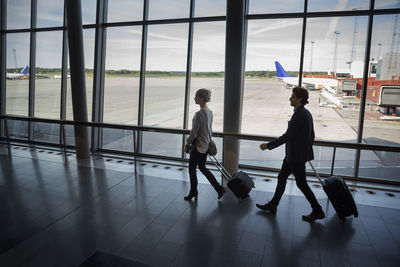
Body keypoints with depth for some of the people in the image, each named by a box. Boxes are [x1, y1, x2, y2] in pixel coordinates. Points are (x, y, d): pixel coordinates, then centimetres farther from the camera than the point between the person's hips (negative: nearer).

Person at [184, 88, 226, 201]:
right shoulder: (210, 112, 5)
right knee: (202, 167, 20)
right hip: (206, 145, 9)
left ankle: (193, 193, 23)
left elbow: (194, 132, -19)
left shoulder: (199, 114, -23)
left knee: (192, 168, 9)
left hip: (198, 146, -9)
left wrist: (187, 144, -6)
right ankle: (219, 189, 19)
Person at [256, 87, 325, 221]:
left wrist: (268, 145, -17)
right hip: (293, 155, 10)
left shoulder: (299, 114, -22)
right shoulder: (306, 113, 8)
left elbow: (287, 136, -23)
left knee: (301, 184, 4)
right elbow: (311, 135, 15)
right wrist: (306, 149, 26)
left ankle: (317, 211, 19)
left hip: (296, 156, -10)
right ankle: (273, 205, 29)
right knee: (281, 178, 16)